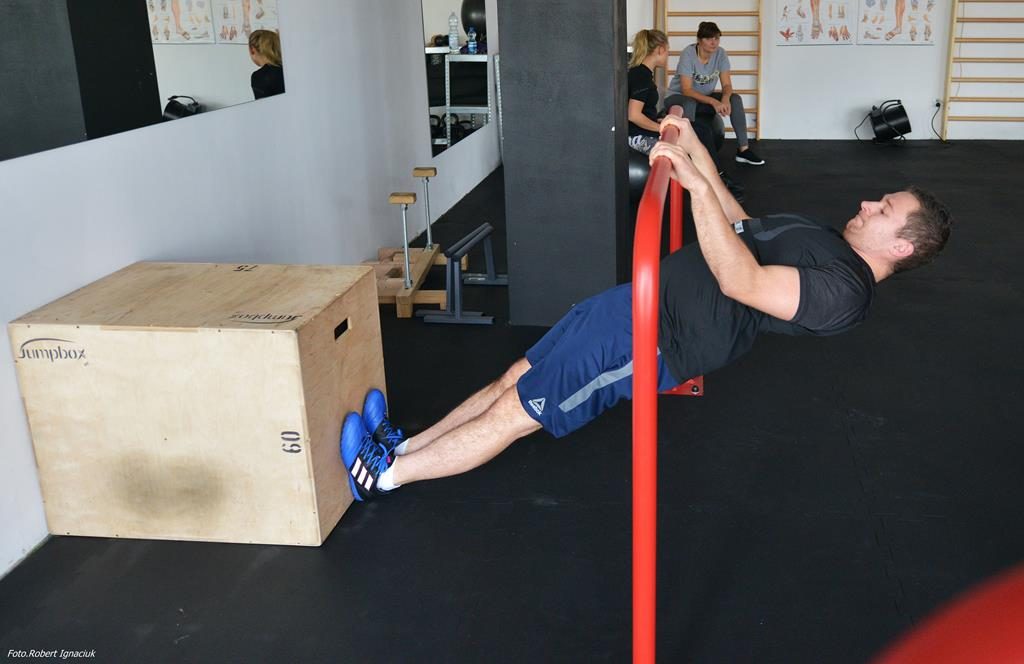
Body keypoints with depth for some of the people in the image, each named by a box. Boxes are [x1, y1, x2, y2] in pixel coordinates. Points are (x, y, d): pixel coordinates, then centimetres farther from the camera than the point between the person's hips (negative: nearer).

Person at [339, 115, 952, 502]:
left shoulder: (845, 290, -16)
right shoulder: (826, 241, 16)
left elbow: (739, 282, -28)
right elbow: (741, 230, 25)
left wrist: (696, 184, -32)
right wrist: (694, 148, 20)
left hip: (650, 338, -10)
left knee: (511, 412, -5)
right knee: (516, 377, 10)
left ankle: (387, 473, 7)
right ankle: (405, 444, 19)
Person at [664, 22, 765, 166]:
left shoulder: (720, 54, -9)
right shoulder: (688, 54, -22)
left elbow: (727, 85, -8)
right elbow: (686, 90, -27)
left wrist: (725, 98, -33)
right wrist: (713, 101, -38)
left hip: (704, 97, 5)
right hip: (679, 97, -5)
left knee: (735, 99, -16)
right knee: (689, 103, -39)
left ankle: (743, 149, -15)